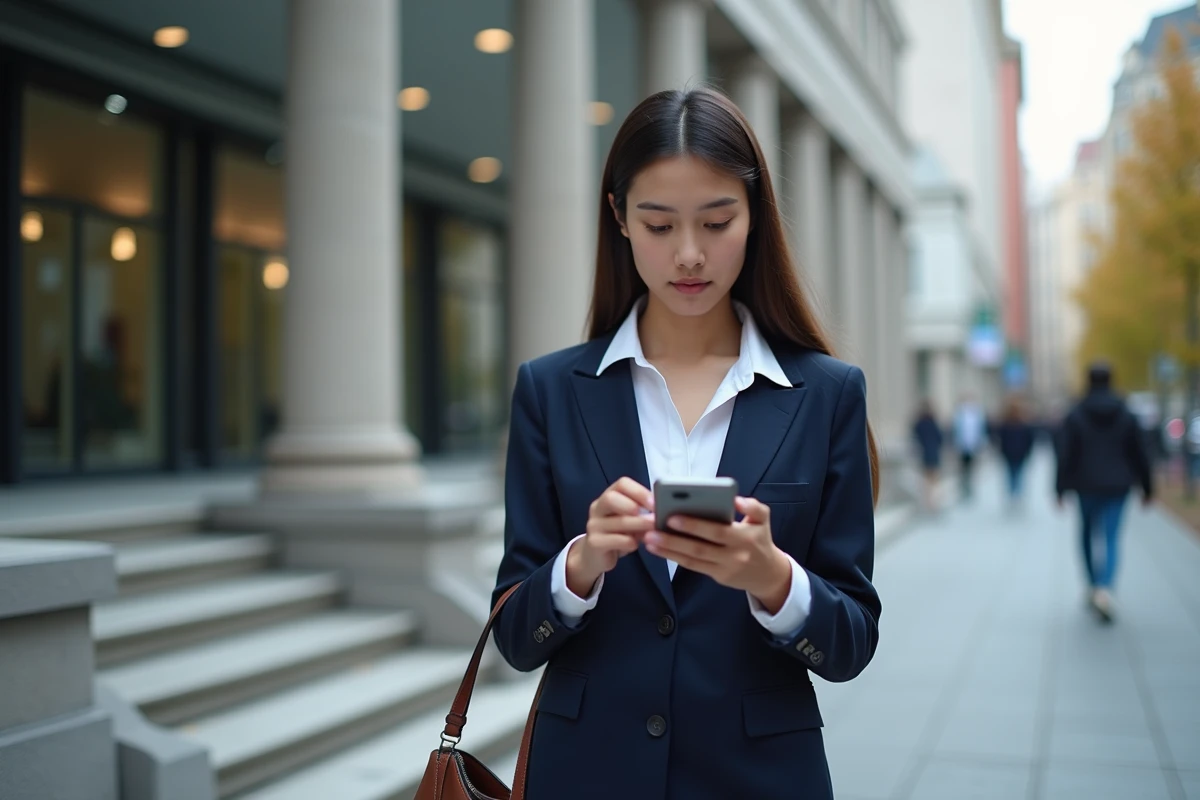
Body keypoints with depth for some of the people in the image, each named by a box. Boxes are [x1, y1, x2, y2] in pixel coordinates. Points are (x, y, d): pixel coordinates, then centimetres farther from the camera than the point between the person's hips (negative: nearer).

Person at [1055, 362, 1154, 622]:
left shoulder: (1075, 416, -5)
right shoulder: (1126, 415, 1)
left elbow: (1065, 456, -8)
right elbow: (1139, 454, 4)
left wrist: (1061, 489, -4)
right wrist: (1147, 486, 14)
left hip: (1087, 486, -1)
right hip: (1117, 487, 1)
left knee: (1088, 535, 19)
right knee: (1111, 539, -3)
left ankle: (1093, 586, 24)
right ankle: (1105, 589, -23)